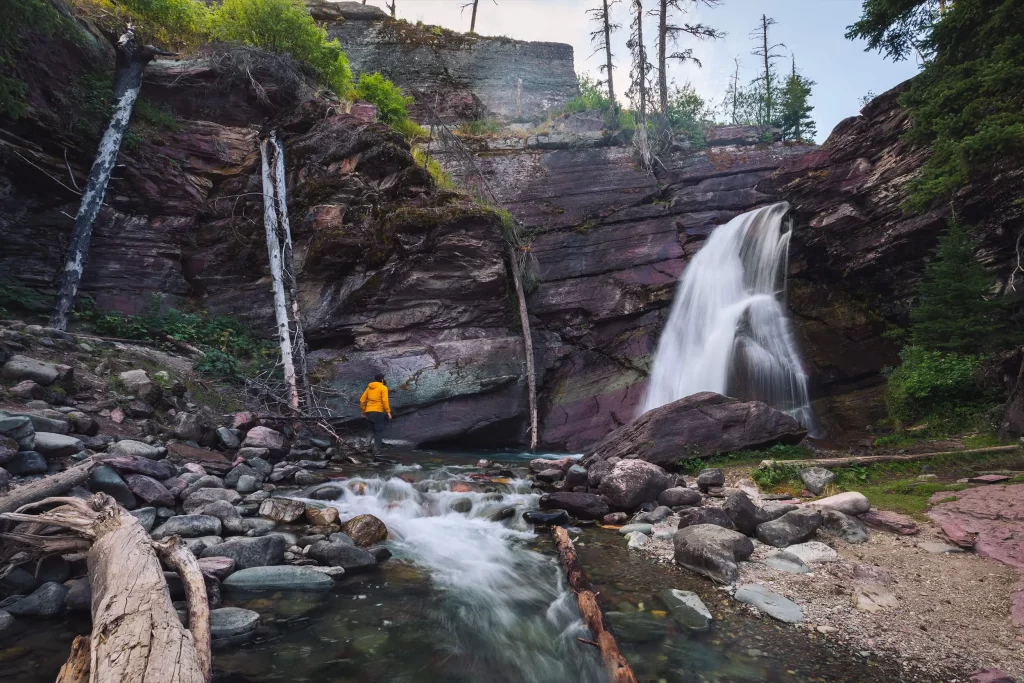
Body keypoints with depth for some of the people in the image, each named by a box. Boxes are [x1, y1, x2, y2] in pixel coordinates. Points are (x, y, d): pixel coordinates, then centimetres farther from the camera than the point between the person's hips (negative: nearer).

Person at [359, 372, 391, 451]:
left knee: (374, 429, 19)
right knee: (378, 430, -2)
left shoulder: (369, 387, 15)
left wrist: (363, 411, 20)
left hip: (369, 412, 6)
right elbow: (385, 401, -13)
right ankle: (377, 447, -10)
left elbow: (362, 399, 13)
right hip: (378, 412, -6)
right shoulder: (383, 388, -3)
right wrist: (388, 412, -11)